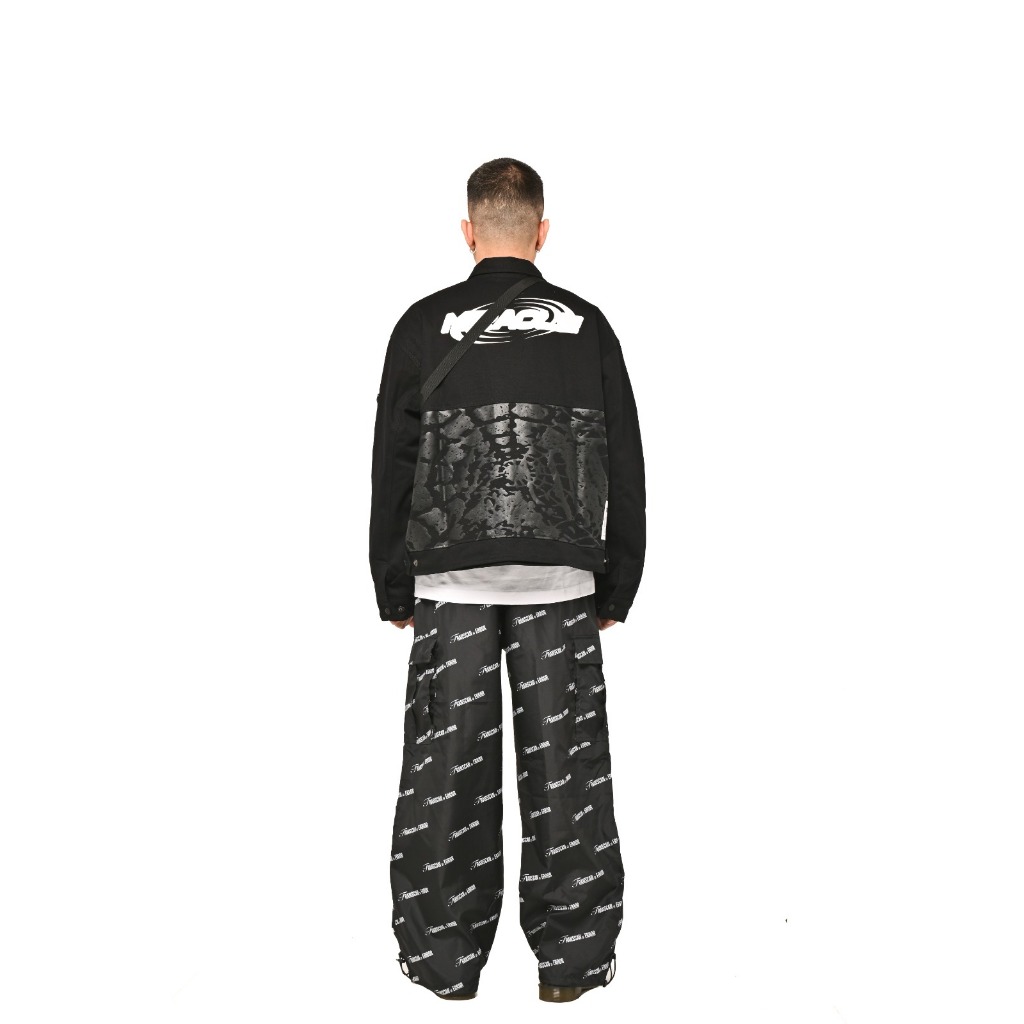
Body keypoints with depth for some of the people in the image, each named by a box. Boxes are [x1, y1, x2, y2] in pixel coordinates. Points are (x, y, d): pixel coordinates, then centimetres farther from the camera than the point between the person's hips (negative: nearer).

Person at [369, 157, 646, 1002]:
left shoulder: (425, 325, 1)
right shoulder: (586, 327, 4)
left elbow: (392, 468, 1)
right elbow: (625, 468, 5)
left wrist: (393, 590, 9)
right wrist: (618, 586, 12)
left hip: (451, 581, 0)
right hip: (560, 581, 1)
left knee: (449, 769, 7)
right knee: (563, 766, 6)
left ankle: (445, 954, 15)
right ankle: (571, 958, 13)